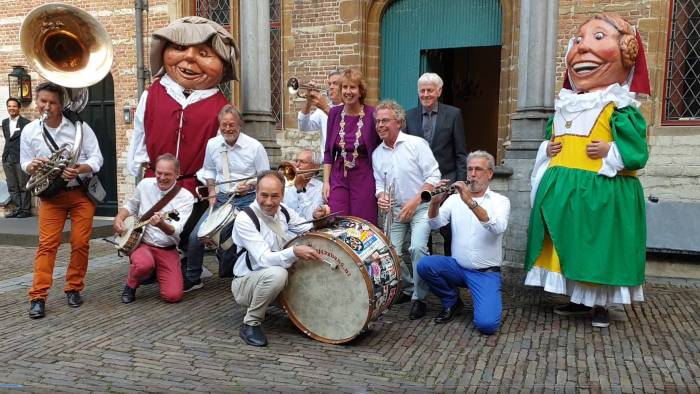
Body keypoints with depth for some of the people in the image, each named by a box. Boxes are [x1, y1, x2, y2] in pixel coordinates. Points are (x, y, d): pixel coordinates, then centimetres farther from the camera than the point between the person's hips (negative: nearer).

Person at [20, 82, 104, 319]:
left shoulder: (79, 127, -5)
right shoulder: (29, 131, 1)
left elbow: (96, 158, -5)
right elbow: (24, 162, 9)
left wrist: (79, 170, -24)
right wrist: (32, 166, -16)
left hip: (81, 192, 0)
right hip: (51, 195, 1)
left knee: (80, 243, 0)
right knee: (47, 244, -5)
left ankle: (73, 289, 16)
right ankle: (38, 297, -2)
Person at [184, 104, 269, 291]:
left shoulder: (255, 146, -8)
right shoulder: (212, 144, 5)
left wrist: (250, 186, -20)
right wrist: (212, 194, 7)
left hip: (247, 200, -4)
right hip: (221, 198, 4)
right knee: (196, 235, -4)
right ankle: (192, 279, 17)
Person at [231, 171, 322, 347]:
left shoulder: (283, 211, -3)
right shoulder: (244, 219, -23)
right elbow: (264, 259, -31)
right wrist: (294, 252, -46)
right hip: (245, 283, -6)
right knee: (276, 274, -37)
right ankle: (250, 324, -16)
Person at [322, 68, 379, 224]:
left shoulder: (372, 115, -6)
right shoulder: (334, 113, 4)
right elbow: (328, 151, 9)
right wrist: (326, 181, 3)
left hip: (364, 178, -3)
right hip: (338, 177, 3)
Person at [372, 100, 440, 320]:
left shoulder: (416, 143, -9)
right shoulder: (377, 154, 7)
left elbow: (433, 177, -11)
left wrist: (414, 203, -16)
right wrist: (381, 197, -9)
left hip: (420, 207, -5)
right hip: (395, 210, 5)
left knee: (417, 248, -24)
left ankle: (419, 298, -7)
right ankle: (408, 288, 22)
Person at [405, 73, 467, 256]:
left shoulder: (453, 114, 2)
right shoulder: (409, 115, 7)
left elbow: (460, 153, 1)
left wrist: (460, 183, -6)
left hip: (446, 181, -2)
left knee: (448, 231, -2)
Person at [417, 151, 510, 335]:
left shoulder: (500, 200, -3)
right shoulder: (455, 198, 4)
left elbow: (498, 228, -24)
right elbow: (435, 224, -9)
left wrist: (470, 202, -34)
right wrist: (435, 202, -29)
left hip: (486, 273, -3)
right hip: (457, 267, 3)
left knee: (486, 324, -22)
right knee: (424, 265, -23)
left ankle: (484, 299, 15)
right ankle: (452, 302, 4)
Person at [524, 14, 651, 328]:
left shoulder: (620, 108, -7)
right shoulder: (563, 106, 12)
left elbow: (636, 150, -10)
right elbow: (550, 140, 23)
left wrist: (610, 151, -21)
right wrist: (547, 149, 4)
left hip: (601, 191, -6)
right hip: (562, 189, 7)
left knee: (599, 248, 2)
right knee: (569, 246, 13)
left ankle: (600, 304, 18)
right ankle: (578, 299, 29)